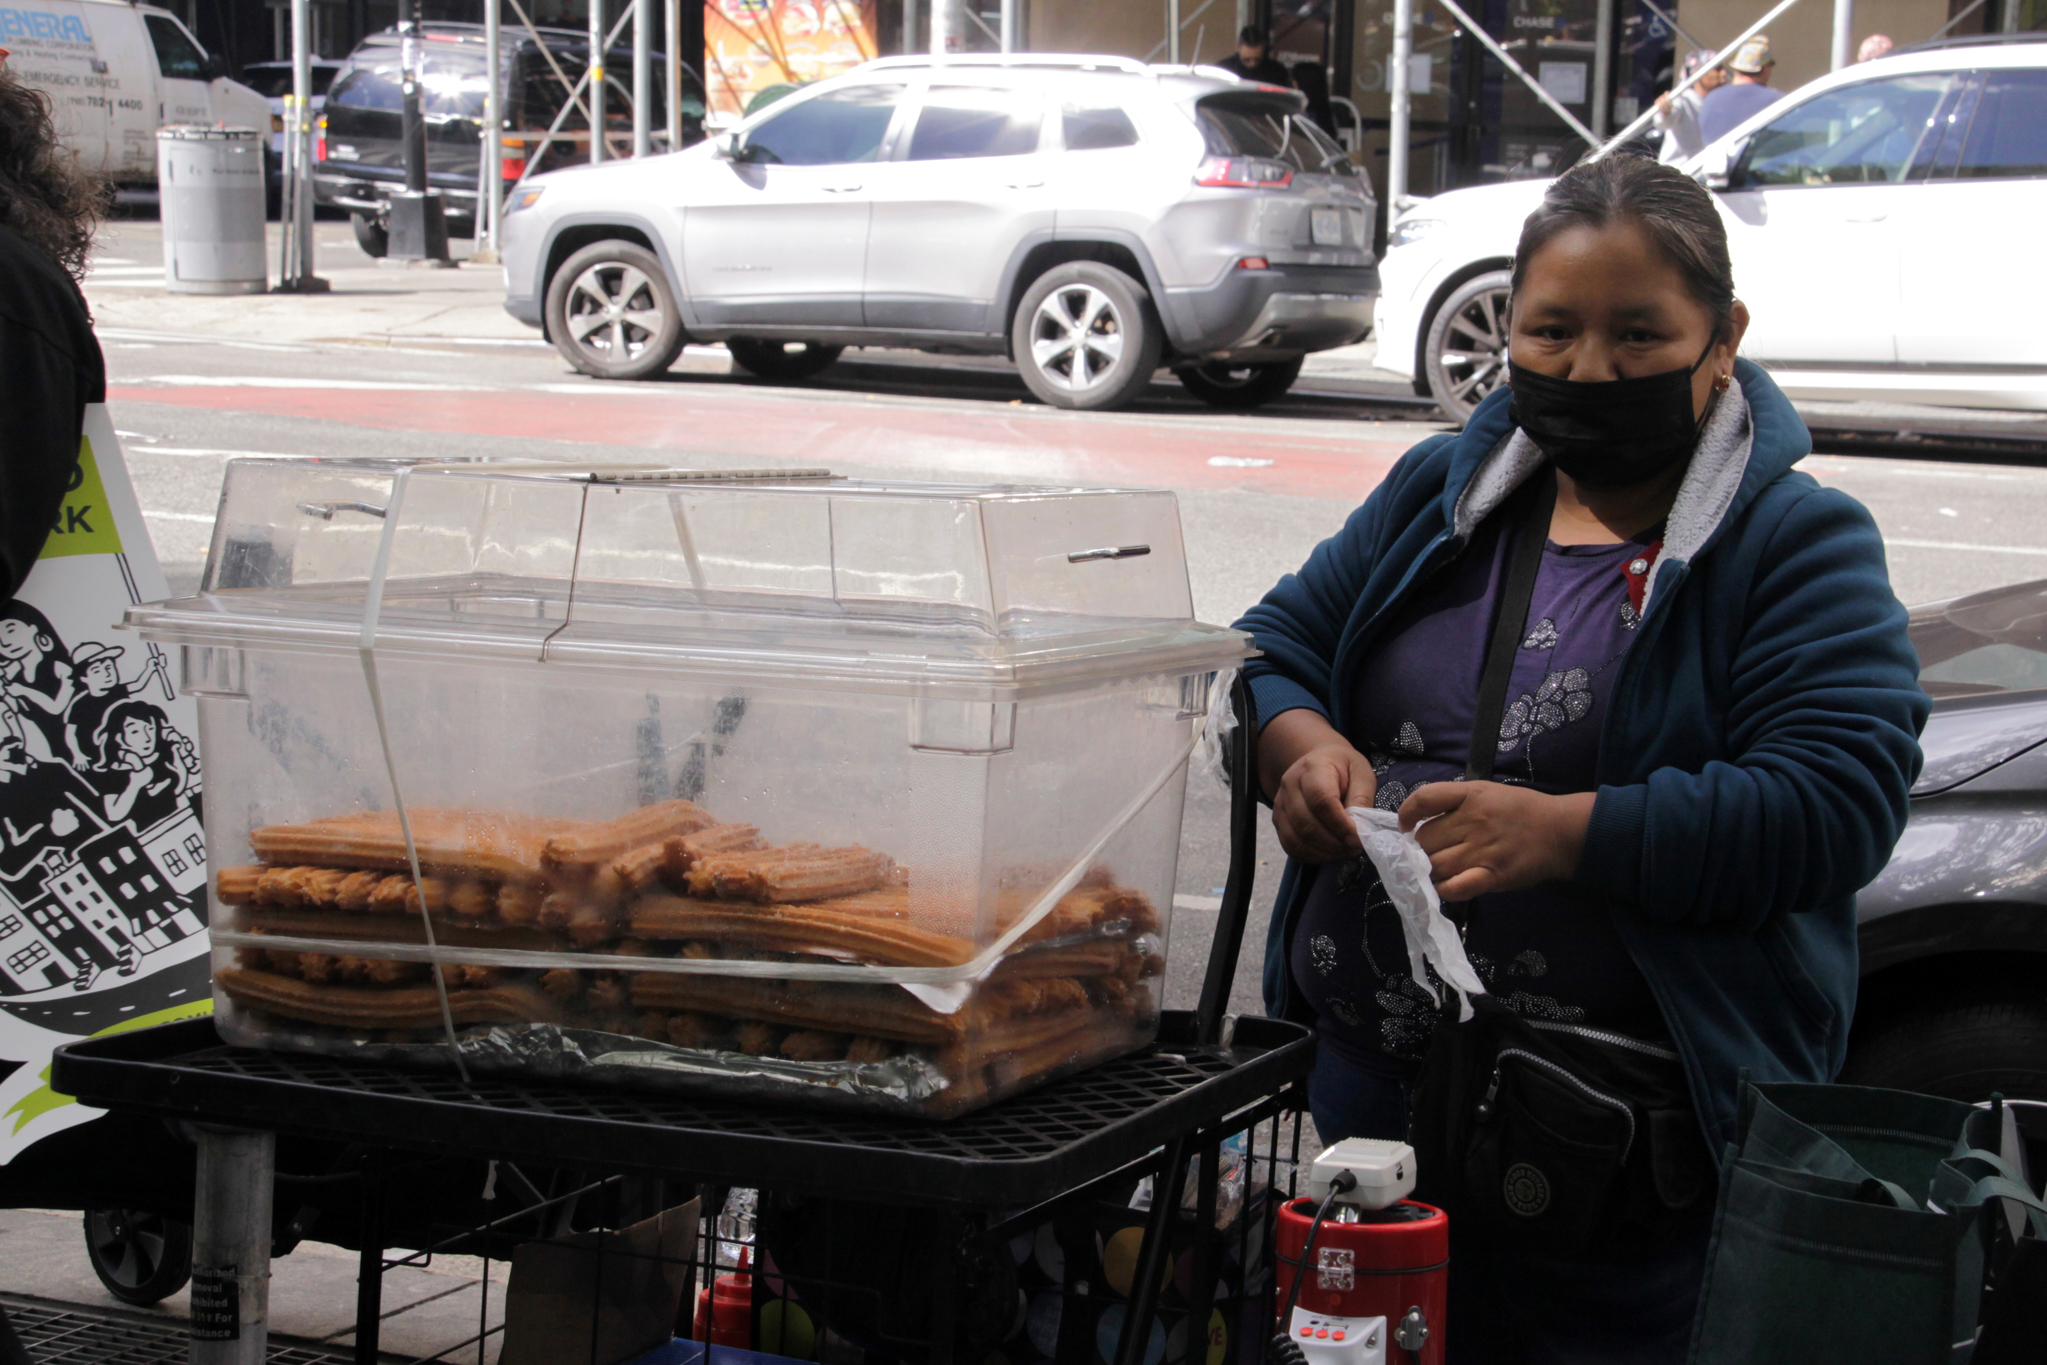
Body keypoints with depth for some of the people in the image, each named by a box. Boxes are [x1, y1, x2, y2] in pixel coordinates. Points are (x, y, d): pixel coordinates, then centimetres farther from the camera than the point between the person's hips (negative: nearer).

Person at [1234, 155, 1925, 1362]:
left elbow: (1838, 801, -18)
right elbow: (1272, 648, 12)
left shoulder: (1800, 542, -6)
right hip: (1370, 1089, 5)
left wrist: (1565, 835, -27)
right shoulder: (1441, 491, 10)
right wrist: (1300, 746, -12)